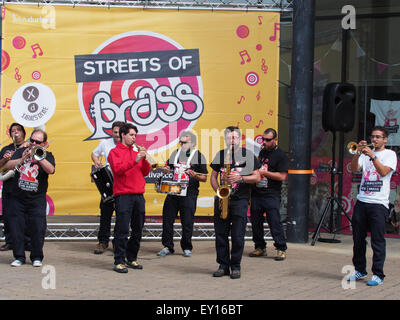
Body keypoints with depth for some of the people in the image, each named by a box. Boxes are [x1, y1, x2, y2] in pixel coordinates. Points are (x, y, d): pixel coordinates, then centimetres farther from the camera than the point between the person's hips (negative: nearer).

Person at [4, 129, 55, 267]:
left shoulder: (47, 156, 4)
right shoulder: (20, 152, 9)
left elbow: (51, 170, -16)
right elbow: (8, 166, -5)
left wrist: (38, 156, -27)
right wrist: (22, 159, -22)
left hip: (37, 200, -2)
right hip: (18, 198, 2)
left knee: (37, 229, -4)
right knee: (16, 228, 1)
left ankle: (37, 257, 11)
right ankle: (19, 257, 13)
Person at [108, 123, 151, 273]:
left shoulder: (136, 152, 19)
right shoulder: (115, 152, 2)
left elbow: (145, 172, 15)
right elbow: (118, 169, -14)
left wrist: (144, 159, -2)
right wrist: (134, 161, -21)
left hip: (138, 195, 6)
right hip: (123, 195, -6)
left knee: (137, 229, 9)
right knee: (122, 230, -8)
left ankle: (132, 258, 20)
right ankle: (119, 261, -5)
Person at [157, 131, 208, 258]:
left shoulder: (199, 156, 0)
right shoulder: (175, 153, 12)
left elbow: (204, 178, 0)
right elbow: (168, 167, 23)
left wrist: (195, 176, -20)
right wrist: (165, 169, 0)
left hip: (189, 195, -4)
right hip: (172, 192, 4)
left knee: (187, 223, 0)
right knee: (167, 219, 4)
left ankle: (187, 248, 14)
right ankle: (167, 247, 15)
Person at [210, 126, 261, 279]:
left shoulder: (248, 155, 3)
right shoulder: (220, 155, 12)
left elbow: (257, 177, 0)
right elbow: (213, 176, 14)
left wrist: (240, 178, -15)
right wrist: (218, 190, -4)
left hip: (240, 199, -3)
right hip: (222, 198, 3)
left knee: (237, 236, -4)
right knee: (220, 234, 3)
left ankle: (235, 266, 6)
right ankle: (223, 265, 12)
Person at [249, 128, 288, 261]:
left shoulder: (280, 155, -4)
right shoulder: (261, 152, 16)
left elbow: (282, 176, -12)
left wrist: (263, 172, -13)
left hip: (271, 196, -6)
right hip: (256, 194, 6)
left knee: (275, 222, -9)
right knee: (255, 222, 7)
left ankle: (281, 249, -2)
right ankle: (260, 247, 18)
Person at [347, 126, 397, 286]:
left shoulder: (390, 154, 4)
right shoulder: (366, 153, 17)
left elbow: (384, 172, -12)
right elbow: (354, 169, 3)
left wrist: (372, 156, -20)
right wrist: (357, 153, -11)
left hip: (379, 203, -5)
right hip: (361, 201, 5)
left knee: (377, 241, -5)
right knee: (358, 239, 8)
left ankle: (378, 275, -1)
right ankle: (359, 270, 19)